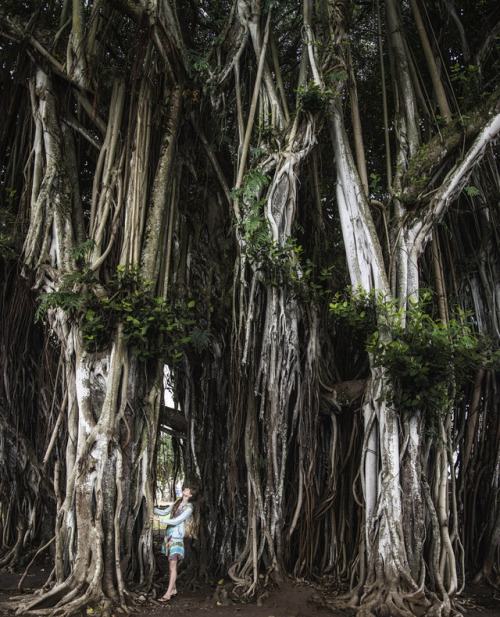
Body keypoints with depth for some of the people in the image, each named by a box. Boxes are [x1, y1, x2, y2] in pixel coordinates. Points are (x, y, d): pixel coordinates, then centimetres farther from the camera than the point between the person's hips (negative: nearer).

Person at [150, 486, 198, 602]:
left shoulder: (188, 508, -11)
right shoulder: (177, 503, 13)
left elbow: (175, 521, -17)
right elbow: (164, 512, 20)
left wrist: (159, 518, -16)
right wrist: (152, 508, 6)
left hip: (177, 537, -7)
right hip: (170, 536, 7)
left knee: (173, 566, -7)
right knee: (171, 565, 13)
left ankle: (168, 594, -5)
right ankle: (173, 590, 23)